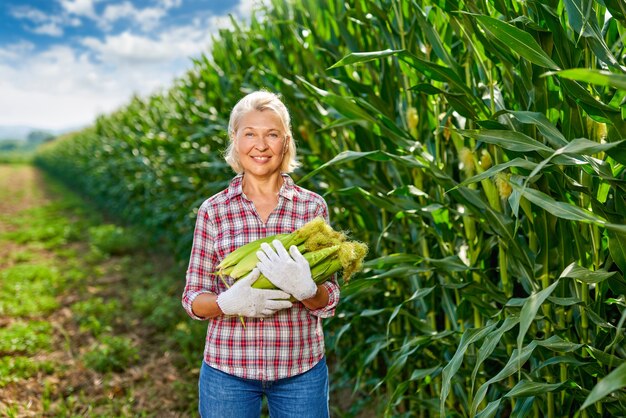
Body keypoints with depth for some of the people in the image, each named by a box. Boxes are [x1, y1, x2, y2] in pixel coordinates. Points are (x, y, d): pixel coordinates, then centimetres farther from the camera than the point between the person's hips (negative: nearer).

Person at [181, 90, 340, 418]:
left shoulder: (312, 206, -3)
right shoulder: (213, 210, -3)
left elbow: (328, 302, -2)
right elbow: (193, 299, 0)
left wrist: (304, 288, -23)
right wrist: (228, 303, -20)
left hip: (301, 368, 0)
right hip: (227, 367, 0)